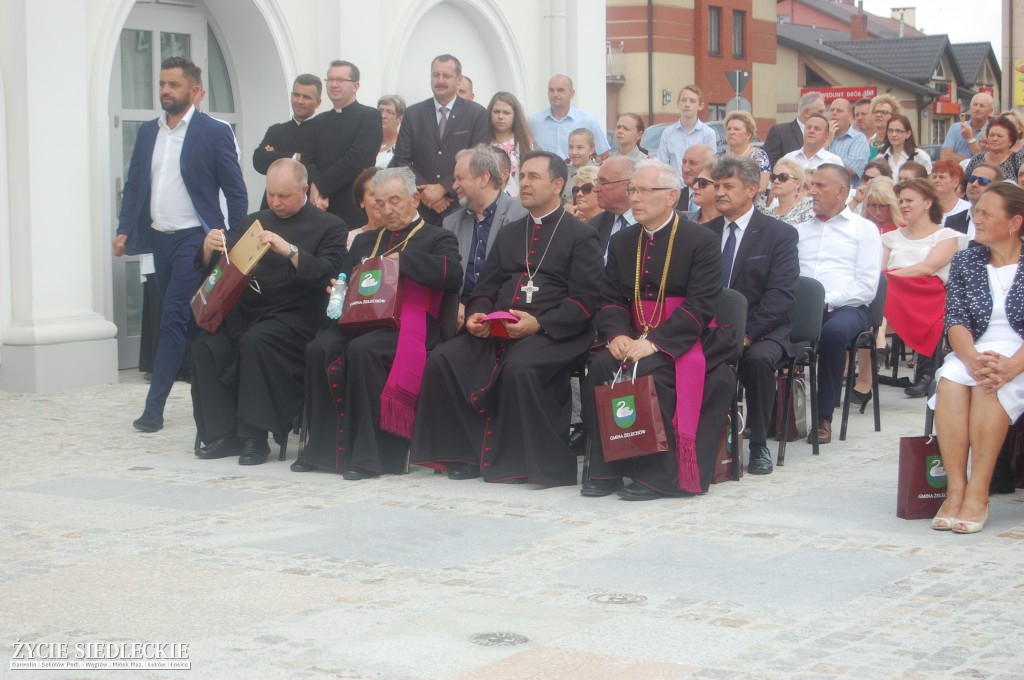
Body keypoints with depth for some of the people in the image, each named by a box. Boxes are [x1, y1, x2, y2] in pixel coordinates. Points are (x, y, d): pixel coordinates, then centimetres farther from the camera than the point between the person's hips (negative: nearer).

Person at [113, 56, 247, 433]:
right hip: (159, 239, 6)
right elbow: (133, 185, 14)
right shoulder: (147, 132, 10)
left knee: (173, 319, -10)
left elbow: (236, 192, -4)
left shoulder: (214, 133, -6)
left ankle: (154, 406, -10)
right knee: (187, 321, 12)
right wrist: (125, 229, 1)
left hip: (194, 238, -6)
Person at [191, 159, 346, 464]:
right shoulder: (255, 222, 21)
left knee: (255, 341, -35)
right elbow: (209, 266, 19)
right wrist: (210, 247, -4)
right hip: (244, 312, 5)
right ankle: (223, 435, -17)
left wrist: (290, 250, -24)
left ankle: (255, 436, -26)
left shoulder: (329, 226, 6)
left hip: (293, 317, -5)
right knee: (206, 347, -23)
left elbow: (326, 273, -12)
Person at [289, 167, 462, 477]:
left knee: (362, 350, -36)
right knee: (320, 348, -26)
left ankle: (366, 454, -31)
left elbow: (452, 274, -9)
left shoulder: (437, 238, 12)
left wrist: (402, 260, -10)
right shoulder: (365, 241, 30)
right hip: (360, 320, 5)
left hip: (407, 323, -5)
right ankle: (323, 447, -20)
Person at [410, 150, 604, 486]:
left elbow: (582, 301, -6)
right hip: (497, 332, 6)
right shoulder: (509, 233, 25)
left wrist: (538, 324, -20)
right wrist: (477, 314, -2)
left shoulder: (580, 236, 4)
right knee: (444, 358, -17)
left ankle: (545, 464, -24)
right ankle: (465, 454, -10)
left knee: (519, 366, -37)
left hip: (553, 334, -6)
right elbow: (486, 286, 22)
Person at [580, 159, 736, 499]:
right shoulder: (621, 242, 14)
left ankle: (657, 474, -23)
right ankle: (606, 470, -18)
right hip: (632, 339, 5)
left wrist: (653, 343, -25)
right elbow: (610, 300, 8)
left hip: (683, 340, -5)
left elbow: (699, 306, -15)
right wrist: (617, 335, -15)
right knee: (600, 366, -24)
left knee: (649, 372, -33)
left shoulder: (702, 241, -5)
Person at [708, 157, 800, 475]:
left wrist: (746, 333, -21)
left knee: (758, 358, -36)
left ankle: (759, 445, -19)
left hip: (761, 331, -3)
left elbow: (781, 295, -10)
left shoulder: (779, 234, 0)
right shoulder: (705, 233, 13)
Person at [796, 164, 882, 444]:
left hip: (844, 307, -3)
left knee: (833, 332, -39)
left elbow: (867, 288, 1)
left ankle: (824, 417, -27)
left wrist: (827, 300, -11)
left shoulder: (864, 229, 13)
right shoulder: (800, 231, 27)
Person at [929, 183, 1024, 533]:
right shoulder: (965, 261, 12)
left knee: (989, 385, -34)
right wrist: (974, 360, -19)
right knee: (950, 379, -29)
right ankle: (955, 489, -33)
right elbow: (955, 320, 1)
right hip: (973, 354, 3)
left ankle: (978, 493, -32)